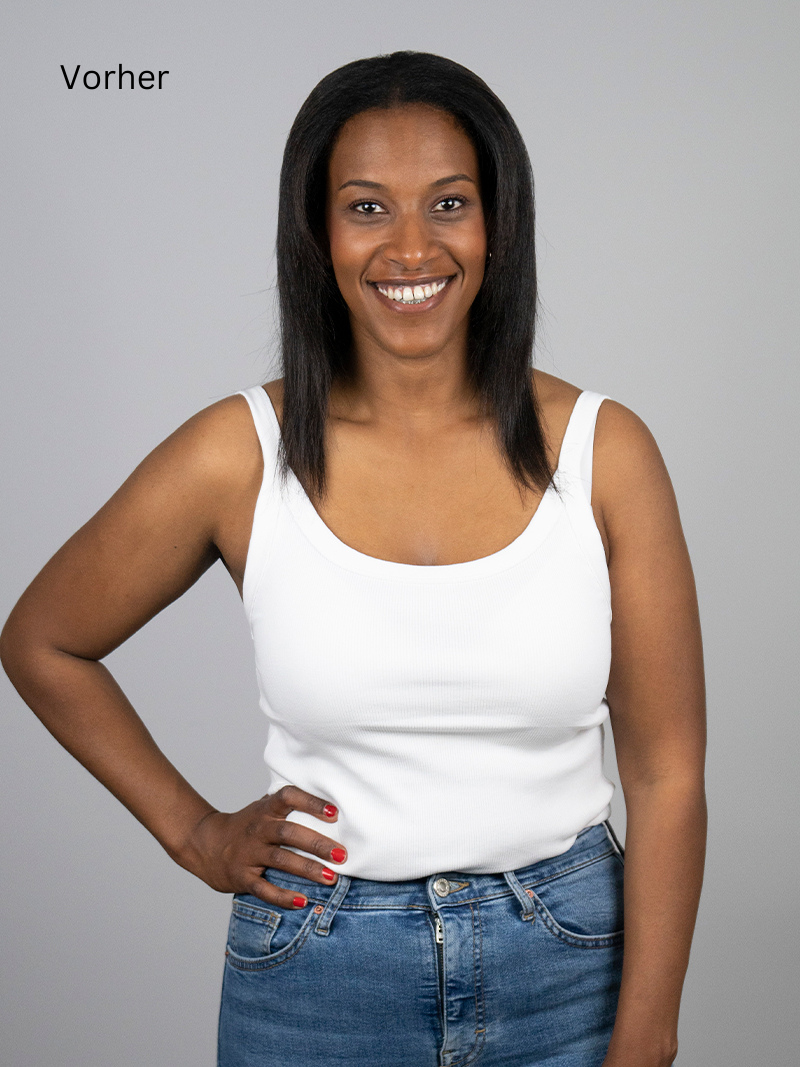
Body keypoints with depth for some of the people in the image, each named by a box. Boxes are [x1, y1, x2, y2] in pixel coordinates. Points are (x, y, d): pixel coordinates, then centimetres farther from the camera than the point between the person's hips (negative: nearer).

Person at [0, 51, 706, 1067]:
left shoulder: (603, 449, -8)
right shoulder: (238, 456, -9)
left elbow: (666, 772, -5)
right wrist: (195, 832, 2)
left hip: (568, 958, 1)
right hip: (320, 976, 0)